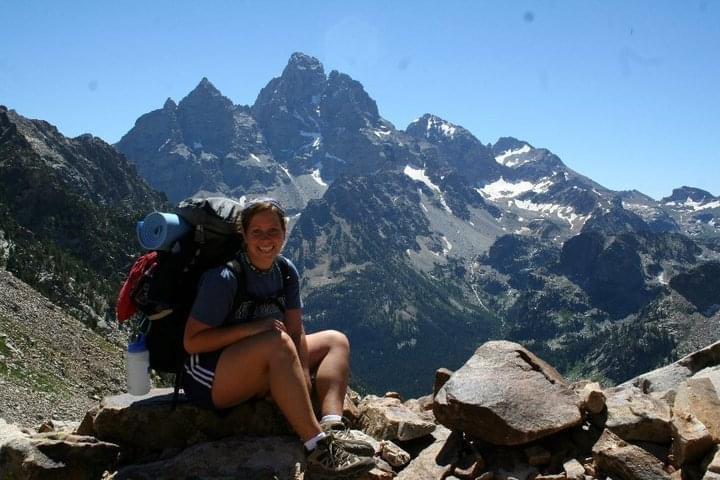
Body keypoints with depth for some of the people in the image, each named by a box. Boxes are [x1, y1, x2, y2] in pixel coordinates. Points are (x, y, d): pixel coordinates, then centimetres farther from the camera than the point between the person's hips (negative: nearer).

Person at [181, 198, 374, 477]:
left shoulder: (286, 272, 0)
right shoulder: (224, 278, -20)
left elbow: (296, 333, -3)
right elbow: (192, 342, -20)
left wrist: (305, 384, -17)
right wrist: (252, 328, -28)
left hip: (261, 377, 8)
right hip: (209, 380, -8)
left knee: (335, 341, 2)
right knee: (277, 342, -35)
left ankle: (332, 427, -24)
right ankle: (319, 448, -33)